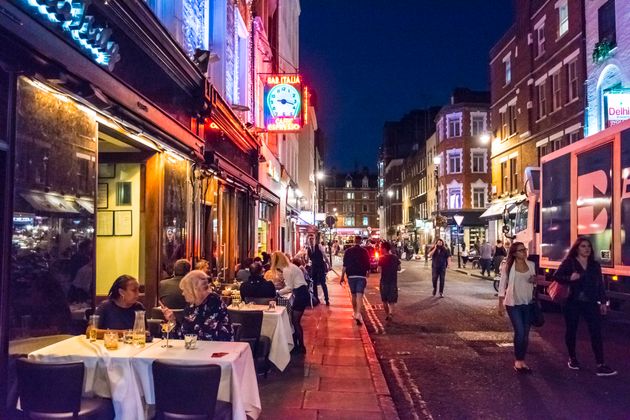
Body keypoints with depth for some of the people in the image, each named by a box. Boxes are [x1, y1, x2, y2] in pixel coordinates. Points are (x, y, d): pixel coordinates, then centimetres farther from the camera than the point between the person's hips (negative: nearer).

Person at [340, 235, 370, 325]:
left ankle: (355, 313, 29)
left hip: (351, 276, 1)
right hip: (362, 276, -1)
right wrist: (367, 273, 25)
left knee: (353, 295, 16)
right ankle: (358, 314, -24)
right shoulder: (364, 251, 1)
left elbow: (345, 265, -3)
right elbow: (368, 265, 7)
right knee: (359, 296, -9)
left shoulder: (348, 251, 1)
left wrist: (342, 276, 0)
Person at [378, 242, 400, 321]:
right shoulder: (395, 258, 0)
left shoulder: (381, 258, -11)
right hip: (393, 281, 2)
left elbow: (380, 269, -14)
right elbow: (399, 268, 8)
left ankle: (387, 315, 20)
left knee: (384, 300, 15)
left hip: (384, 281, -2)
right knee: (392, 300, 6)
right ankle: (390, 312, -17)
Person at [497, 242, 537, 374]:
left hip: (528, 303, 4)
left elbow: (534, 280, 18)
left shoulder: (531, 265, 4)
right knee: (519, 332, -9)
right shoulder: (508, 267, -8)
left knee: (526, 334, 8)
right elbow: (502, 285, -5)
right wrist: (501, 304, -7)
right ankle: (517, 361, 8)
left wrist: (535, 280, -7)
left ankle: (522, 361, 21)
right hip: (514, 304, -4)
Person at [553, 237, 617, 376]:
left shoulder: (595, 265, 9)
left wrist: (603, 302, 8)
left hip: (590, 303, 3)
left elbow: (600, 284, 11)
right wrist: (570, 278, -27)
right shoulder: (569, 263, -3)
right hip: (573, 302, -3)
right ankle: (572, 359, 26)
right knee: (571, 331, 8)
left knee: (596, 332, -5)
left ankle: (600, 365, -4)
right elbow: (556, 276, -10)